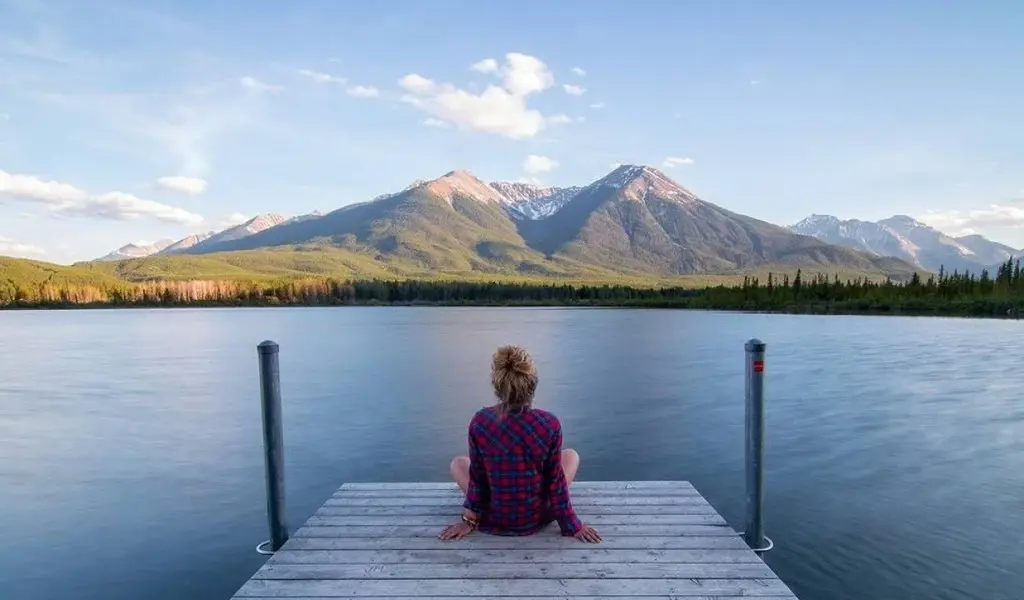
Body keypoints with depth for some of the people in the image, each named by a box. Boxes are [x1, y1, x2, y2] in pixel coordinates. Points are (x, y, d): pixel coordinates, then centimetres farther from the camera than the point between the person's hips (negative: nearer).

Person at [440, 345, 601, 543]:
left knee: (458, 463, 25)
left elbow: (477, 477, -8)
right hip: (537, 518, 0)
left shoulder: (479, 422, -20)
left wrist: (469, 519, 7)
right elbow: (555, 479, -11)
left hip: (493, 520, 1)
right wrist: (572, 526, 3)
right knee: (571, 455, 22)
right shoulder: (550, 424, -21)